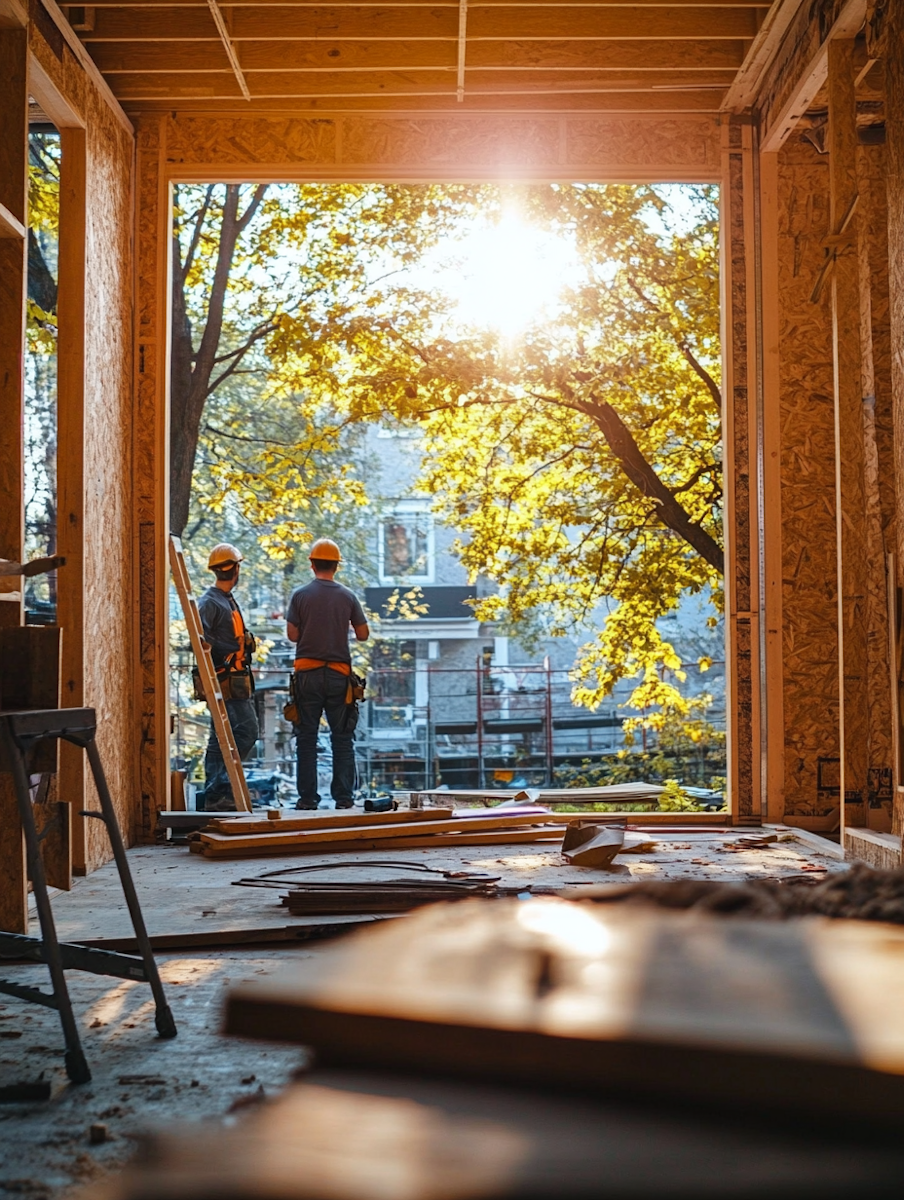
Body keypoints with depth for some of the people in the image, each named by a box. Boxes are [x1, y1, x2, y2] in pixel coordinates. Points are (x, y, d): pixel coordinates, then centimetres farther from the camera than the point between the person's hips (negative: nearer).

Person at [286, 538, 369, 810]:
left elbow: (292, 634, -3)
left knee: (306, 737, 5)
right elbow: (363, 635, 3)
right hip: (339, 674, 1)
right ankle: (344, 797, 4)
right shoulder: (348, 596, 0)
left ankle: (308, 797, 4)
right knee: (342, 738, 6)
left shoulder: (300, 595, -2)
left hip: (308, 674, 0)